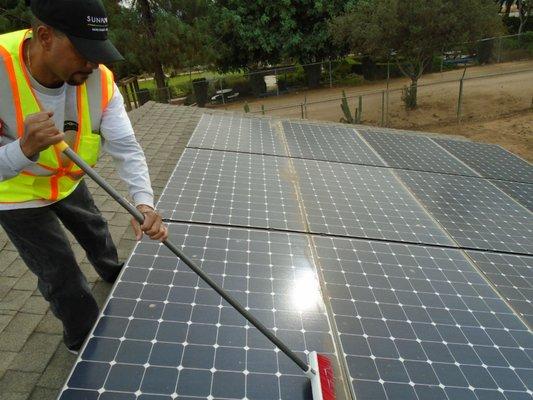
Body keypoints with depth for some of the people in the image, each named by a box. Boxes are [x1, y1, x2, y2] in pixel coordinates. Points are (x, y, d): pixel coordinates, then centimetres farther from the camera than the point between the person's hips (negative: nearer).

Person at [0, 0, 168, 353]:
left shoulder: (98, 79, -26)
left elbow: (126, 147, -28)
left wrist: (143, 202, -43)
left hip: (68, 180, 4)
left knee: (97, 236, 28)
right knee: (65, 284, 1)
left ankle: (117, 276, 64)